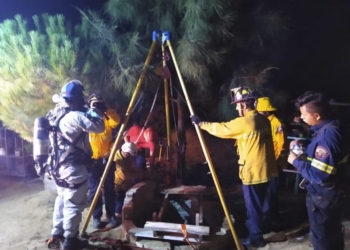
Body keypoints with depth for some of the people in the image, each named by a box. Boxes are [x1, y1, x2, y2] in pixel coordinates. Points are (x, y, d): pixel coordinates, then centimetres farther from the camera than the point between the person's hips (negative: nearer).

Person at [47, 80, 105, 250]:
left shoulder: (56, 114, 8)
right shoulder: (75, 116, -22)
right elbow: (99, 127, -23)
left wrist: (88, 111, 13)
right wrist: (94, 109, -7)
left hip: (60, 165, 10)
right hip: (73, 168, -10)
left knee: (62, 199, 22)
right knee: (74, 204, 2)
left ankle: (56, 232, 35)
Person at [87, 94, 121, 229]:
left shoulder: (106, 119, 9)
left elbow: (116, 121, -13)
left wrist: (105, 109, -25)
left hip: (107, 159, 2)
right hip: (92, 160, -2)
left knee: (109, 189, 8)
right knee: (94, 190, 3)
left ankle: (111, 215, 19)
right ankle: (96, 216, 14)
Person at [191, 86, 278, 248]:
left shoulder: (244, 122, -18)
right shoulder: (263, 120, 6)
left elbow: (221, 129, -9)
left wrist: (200, 124, 4)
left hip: (253, 171, -9)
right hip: (265, 170, 9)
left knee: (253, 206, 5)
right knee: (258, 205, 21)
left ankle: (256, 238, 16)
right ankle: (256, 232, 35)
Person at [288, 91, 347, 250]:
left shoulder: (328, 134, -29)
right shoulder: (327, 128, 2)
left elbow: (319, 175, -33)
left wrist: (297, 161, -20)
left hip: (322, 197, -9)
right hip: (327, 194, 9)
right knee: (332, 235, 25)